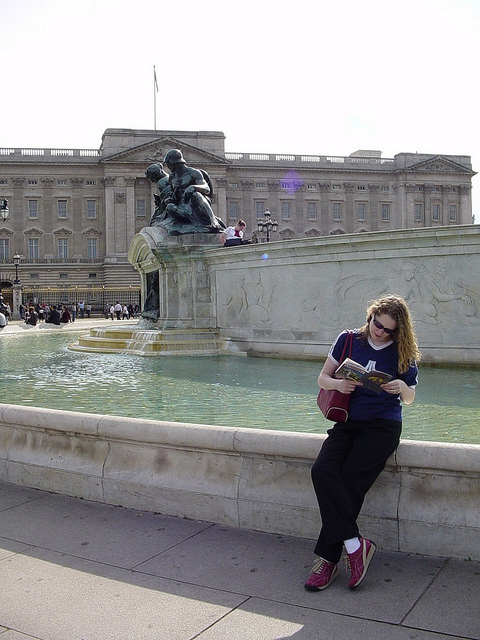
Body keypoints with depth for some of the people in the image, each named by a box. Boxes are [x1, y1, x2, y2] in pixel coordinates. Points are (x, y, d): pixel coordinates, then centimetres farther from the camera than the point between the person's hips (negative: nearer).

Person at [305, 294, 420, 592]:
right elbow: (323, 378, 10)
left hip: (383, 425, -2)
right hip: (347, 422, 3)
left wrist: (403, 387, -13)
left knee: (349, 483, -20)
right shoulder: (348, 340, 6)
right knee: (322, 471, -24)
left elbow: (409, 399, 10)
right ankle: (354, 544, -19)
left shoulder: (403, 354, 3)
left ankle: (329, 558, -9)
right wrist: (338, 384, -13)